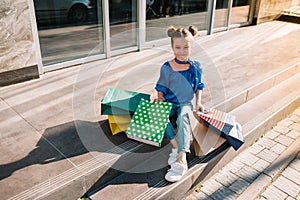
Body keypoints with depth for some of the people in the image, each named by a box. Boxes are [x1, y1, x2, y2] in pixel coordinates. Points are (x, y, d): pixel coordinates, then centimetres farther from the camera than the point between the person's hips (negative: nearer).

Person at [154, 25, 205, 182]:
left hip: (186, 104, -1)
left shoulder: (195, 66, 0)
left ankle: (181, 159, -43)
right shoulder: (167, 67, -4)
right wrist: (160, 99, -13)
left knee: (182, 119, -35)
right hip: (169, 103, 1)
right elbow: (161, 88, 5)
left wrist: (198, 102, -2)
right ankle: (176, 145, -29)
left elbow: (199, 86, 12)